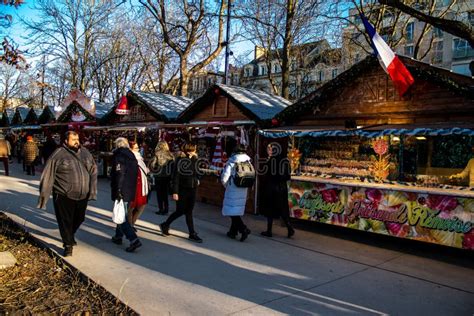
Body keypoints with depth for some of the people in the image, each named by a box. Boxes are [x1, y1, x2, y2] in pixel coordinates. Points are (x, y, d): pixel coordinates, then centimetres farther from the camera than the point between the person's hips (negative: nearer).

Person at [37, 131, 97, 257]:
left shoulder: (85, 153, 5)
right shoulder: (58, 155, -9)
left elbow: (93, 171, 7)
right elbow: (48, 176, -8)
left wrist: (92, 190, -2)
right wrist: (44, 196, -8)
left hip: (82, 196, 5)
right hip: (64, 196, -5)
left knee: (79, 218, 18)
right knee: (65, 221, 3)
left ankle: (70, 235, 45)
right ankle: (68, 245, 20)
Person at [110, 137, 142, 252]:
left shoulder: (119, 155, -10)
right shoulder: (132, 157, 13)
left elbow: (119, 174, -20)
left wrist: (118, 191, -21)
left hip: (121, 192, -8)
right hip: (130, 191, 8)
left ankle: (134, 239, -15)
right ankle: (118, 236, 34)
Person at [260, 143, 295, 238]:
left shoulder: (270, 160, -11)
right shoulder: (285, 161, 3)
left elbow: (265, 174, -13)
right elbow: (288, 176, 4)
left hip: (271, 187, -4)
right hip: (282, 187, 4)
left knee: (270, 208, 7)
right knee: (283, 209, 11)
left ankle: (269, 231, 13)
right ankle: (289, 228, -2)